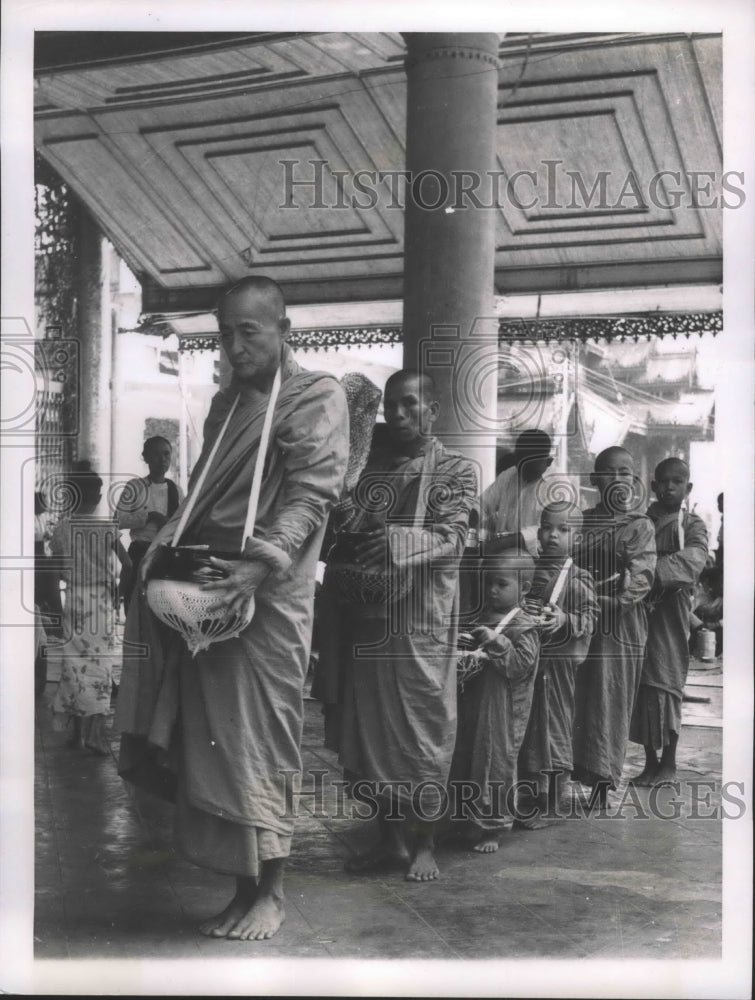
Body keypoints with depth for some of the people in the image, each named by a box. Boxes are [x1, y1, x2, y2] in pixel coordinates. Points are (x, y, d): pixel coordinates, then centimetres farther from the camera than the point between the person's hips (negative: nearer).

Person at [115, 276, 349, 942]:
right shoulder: (226, 403, 20)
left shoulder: (316, 396, -4)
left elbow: (313, 493, -16)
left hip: (268, 589, -7)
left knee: (258, 738, -1)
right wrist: (167, 540, 8)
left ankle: (267, 892, 11)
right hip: (207, 581, 7)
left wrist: (261, 563, -28)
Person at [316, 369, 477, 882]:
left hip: (423, 622, -4)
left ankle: (424, 844, 14)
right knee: (368, 731, 8)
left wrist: (398, 541, -30)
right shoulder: (370, 467, 14)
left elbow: (451, 537, -12)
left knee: (424, 732, 1)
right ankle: (390, 838, 21)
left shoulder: (456, 471, 2)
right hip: (365, 619, 4)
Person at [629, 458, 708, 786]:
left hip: (670, 613, -3)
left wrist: (653, 571, -34)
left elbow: (694, 559, -19)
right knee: (640, 686, 5)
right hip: (637, 612, 3)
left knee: (664, 685, -4)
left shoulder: (692, 526, 1)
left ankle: (668, 762, 10)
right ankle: (650, 761, 16)